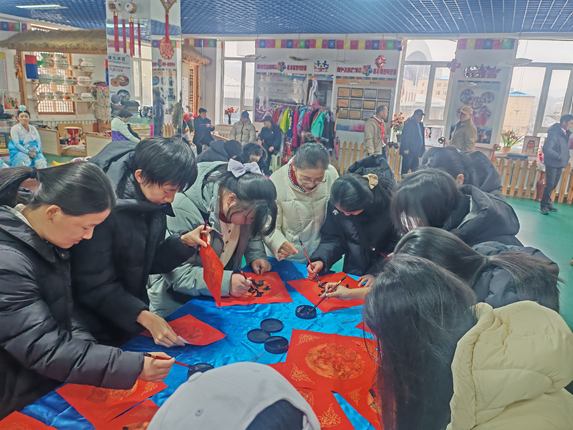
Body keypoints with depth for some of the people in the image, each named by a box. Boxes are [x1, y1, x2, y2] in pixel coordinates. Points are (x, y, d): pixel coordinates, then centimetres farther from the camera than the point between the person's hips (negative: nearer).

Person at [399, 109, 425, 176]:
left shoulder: (420, 124, 17)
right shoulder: (409, 123, -8)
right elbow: (405, 136, -15)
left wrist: (423, 147, 12)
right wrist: (406, 149, -19)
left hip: (416, 152, 8)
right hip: (409, 151, -8)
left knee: (415, 169, 7)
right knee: (405, 168, -3)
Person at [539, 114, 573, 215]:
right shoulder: (554, 133, -17)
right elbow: (546, 149, -23)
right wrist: (559, 156, -22)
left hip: (560, 164, 8)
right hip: (552, 163, -8)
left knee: (553, 185, 13)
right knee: (549, 185, -7)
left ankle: (547, 203, 24)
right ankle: (543, 205, 0)